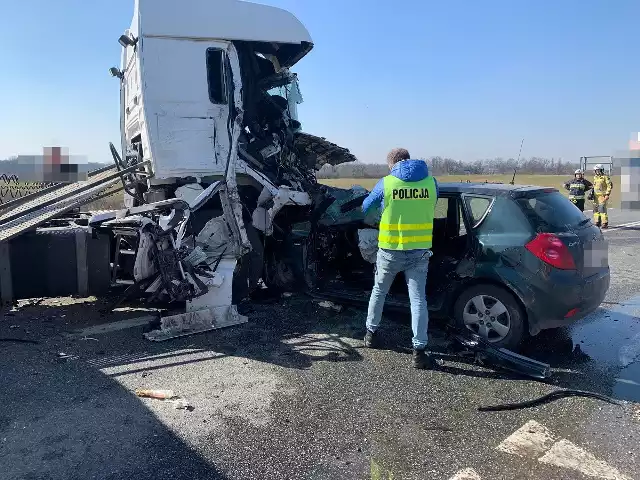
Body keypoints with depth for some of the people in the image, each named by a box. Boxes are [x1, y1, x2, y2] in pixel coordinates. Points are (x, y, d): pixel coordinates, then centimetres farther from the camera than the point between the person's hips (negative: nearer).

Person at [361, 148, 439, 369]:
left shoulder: (385, 183, -6)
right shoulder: (431, 182, -1)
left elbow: (366, 207, 9)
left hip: (390, 251, -1)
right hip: (419, 252, 1)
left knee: (379, 292, 20)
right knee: (418, 299, 4)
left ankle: (370, 333, 33)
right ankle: (419, 351, 4)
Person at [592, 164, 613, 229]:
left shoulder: (605, 177, -7)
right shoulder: (595, 177, 15)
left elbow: (610, 186, -10)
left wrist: (607, 194, -17)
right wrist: (592, 194, 20)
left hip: (603, 196, -8)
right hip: (596, 196, 8)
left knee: (602, 209, -12)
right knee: (596, 210, 9)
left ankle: (605, 224, -8)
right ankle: (597, 223, 17)